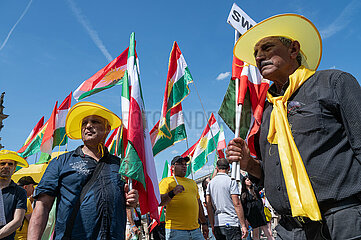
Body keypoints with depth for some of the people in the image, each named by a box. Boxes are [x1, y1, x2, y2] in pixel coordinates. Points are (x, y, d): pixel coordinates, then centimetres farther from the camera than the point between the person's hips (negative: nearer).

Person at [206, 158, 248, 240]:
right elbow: (237, 204, -12)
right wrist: (243, 225, -7)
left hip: (217, 224, 6)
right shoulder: (231, 181, -7)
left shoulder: (210, 183, 9)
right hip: (231, 223, -5)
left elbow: (208, 206, 8)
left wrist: (212, 225, 15)